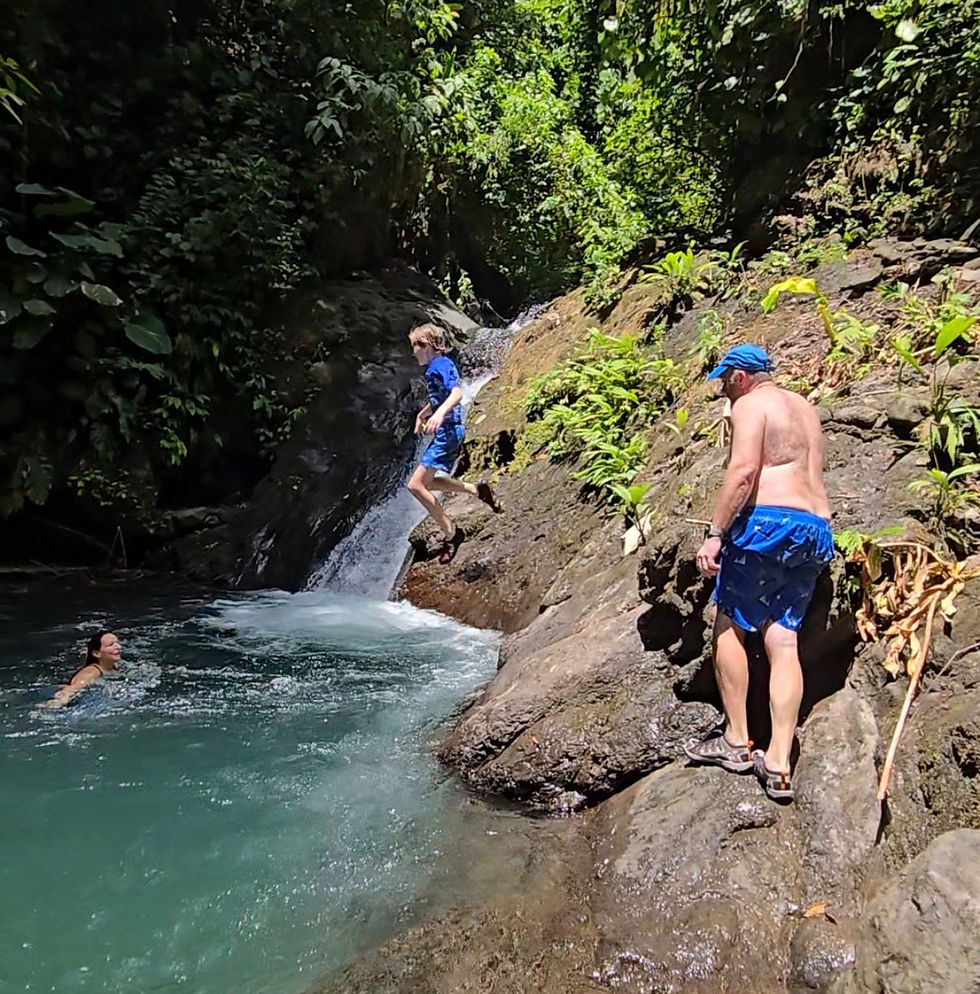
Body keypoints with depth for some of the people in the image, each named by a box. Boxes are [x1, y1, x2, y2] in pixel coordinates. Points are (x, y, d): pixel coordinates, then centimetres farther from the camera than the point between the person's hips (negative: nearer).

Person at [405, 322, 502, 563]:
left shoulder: (441, 365, -13)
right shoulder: (435, 368, 17)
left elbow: (457, 393, -31)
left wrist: (440, 413, -46)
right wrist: (422, 414, 39)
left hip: (447, 431, -11)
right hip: (446, 432, 11)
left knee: (415, 485, -13)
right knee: (427, 482, 20)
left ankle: (450, 532, -7)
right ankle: (476, 489, 21)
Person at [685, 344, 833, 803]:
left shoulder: (750, 404, -1)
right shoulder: (804, 408, 25)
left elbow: (744, 469, -16)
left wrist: (715, 533, -19)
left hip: (768, 522, -8)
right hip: (817, 529, 8)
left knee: (729, 625, 3)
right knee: (783, 640, 4)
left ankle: (736, 742, 7)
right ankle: (778, 764, 2)